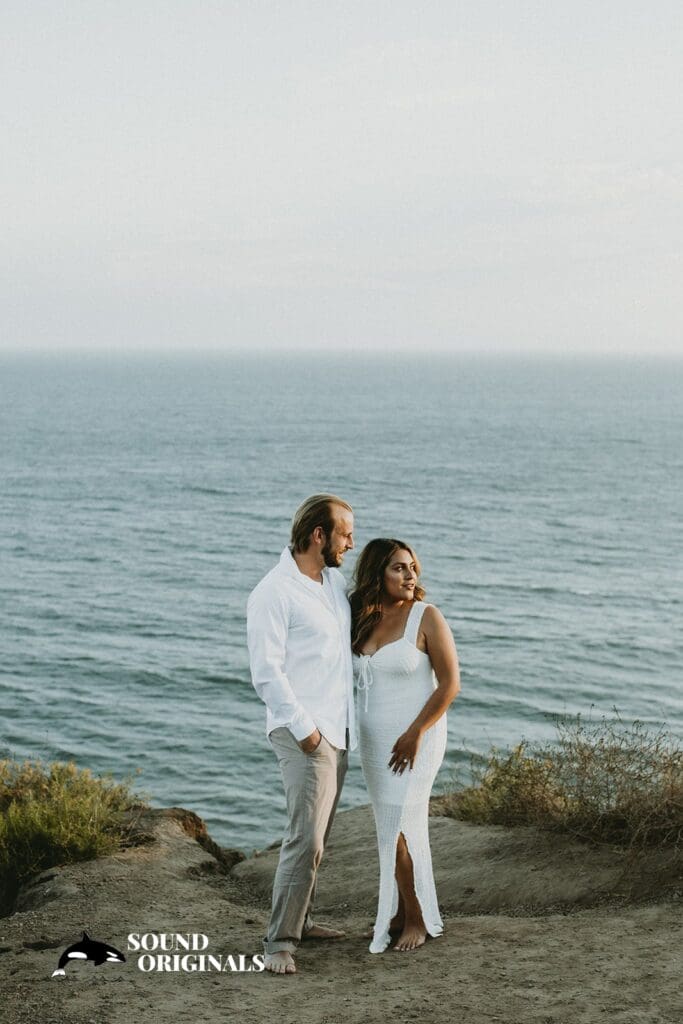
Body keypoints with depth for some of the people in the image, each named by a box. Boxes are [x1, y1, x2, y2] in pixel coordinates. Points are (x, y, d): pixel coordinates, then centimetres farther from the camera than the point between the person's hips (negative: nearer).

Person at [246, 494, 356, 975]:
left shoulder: (335, 582, 11)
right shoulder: (274, 593, -13)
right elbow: (267, 671, -18)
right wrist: (303, 727, -20)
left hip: (337, 730, 9)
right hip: (303, 733, -9)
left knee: (316, 835, 14)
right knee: (306, 837, -14)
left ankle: (299, 919, 25)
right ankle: (280, 941, -9)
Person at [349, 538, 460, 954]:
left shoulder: (426, 617, -10)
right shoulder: (361, 621, 6)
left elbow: (450, 683, -12)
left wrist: (415, 734, -17)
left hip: (415, 737, -6)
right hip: (374, 740, 6)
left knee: (400, 830, -8)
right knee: (393, 828, 10)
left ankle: (416, 919, 4)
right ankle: (402, 912, 20)